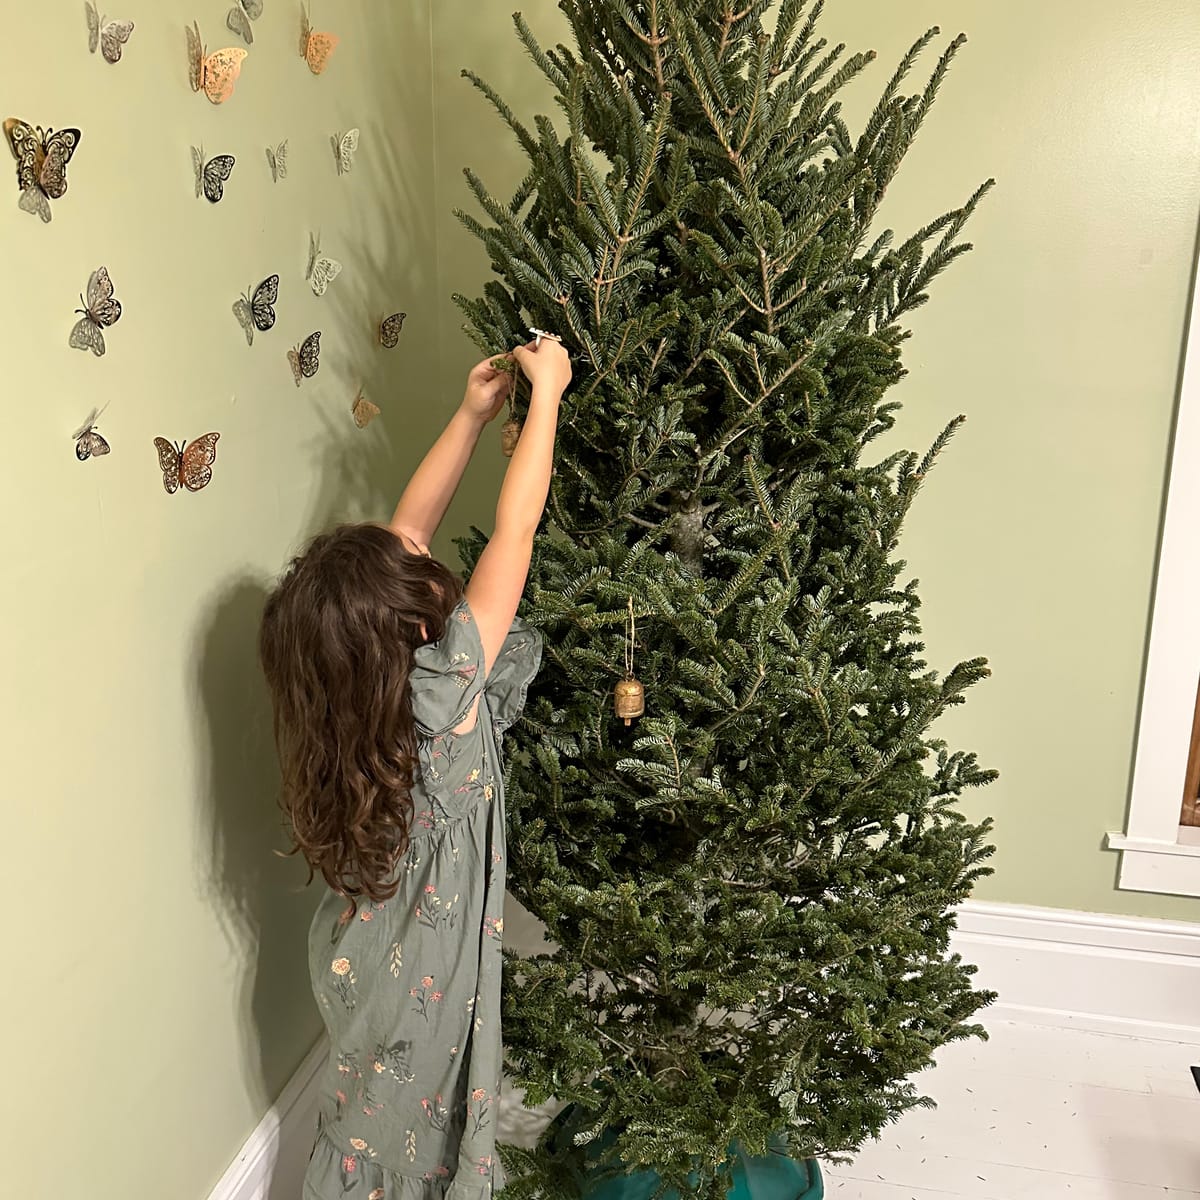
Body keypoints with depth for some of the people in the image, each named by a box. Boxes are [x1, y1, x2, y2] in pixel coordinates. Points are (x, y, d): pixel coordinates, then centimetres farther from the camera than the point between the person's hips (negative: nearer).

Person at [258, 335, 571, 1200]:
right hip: (421, 979, -6)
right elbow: (515, 535, -30)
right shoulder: (442, 691, -33)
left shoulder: (350, 691, -14)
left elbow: (408, 530, -6)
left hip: (361, 959, 6)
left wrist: (474, 416, -5)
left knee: (370, 1120, 29)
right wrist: (546, 391, -21)